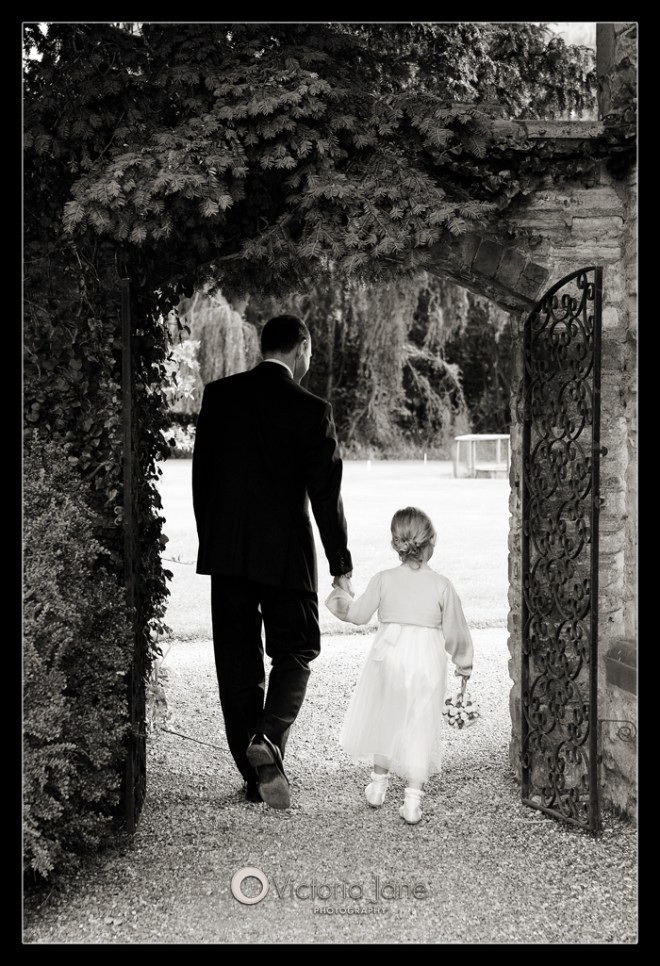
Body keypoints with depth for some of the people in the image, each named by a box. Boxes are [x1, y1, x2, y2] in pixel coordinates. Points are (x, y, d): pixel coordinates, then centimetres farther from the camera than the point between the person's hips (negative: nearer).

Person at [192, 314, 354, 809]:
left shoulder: (219, 395, 2)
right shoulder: (311, 410, -9)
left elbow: (201, 472, 7)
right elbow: (326, 494, -7)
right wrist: (342, 566, 0)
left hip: (226, 550, 4)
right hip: (286, 552, -3)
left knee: (237, 660, 10)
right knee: (295, 652, 12)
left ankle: (255, 776, 15)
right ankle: (267, 739, -13)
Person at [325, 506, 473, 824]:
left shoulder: (383, 580, -4)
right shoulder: (442, 585, -4)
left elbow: (358, 614, 3)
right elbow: (454, 630, 3)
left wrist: (340, 595, 23)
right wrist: (463, 662, 19)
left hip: (388, 655, 1)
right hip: (428, 662, -1)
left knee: (385, 720, 20)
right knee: (420, 728, 5)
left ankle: (379, 781, 33)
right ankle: (413, 799, 2)